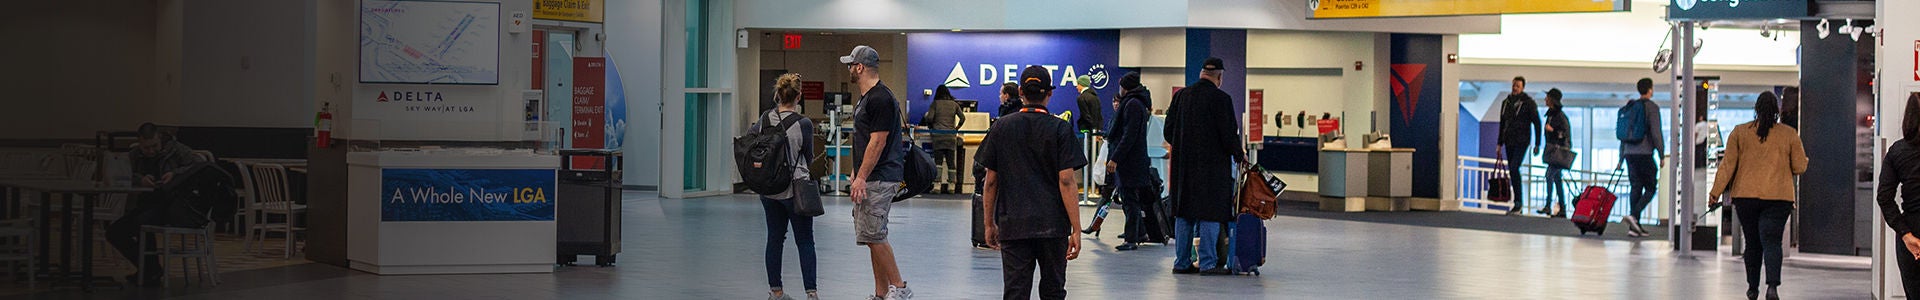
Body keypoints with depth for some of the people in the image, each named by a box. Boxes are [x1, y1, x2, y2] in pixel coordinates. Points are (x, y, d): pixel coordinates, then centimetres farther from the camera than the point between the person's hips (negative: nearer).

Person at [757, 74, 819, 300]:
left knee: (775, 238, 12)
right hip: (794, 188, -4)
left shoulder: (764, 119, 0)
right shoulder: (803, 124, -13)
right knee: (805, 240, 2)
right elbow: (808, 157, -3)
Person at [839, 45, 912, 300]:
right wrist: (857, 174, 21)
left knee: (873, 236, -12)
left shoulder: (880, 99, -16)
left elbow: (877, 142, -20)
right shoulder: (866, 97, 17)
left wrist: (861, 178, -21)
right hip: (869, 180, 10)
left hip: (879, 180, -10)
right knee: (873, 237, 10)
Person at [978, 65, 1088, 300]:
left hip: (1012, 225, 1)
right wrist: (1076, 229, -8)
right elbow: (1067, 181, -9)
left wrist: (989, 224, 14)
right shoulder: (1060, 130, -4)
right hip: (1052, 226, -1)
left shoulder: (1001, 128, 3)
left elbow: (991, 181, 5)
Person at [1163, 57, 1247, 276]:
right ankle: (1208, 263, -2)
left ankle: (1182, 262, 12)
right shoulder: (1220, 99, -11)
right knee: (1210, 213, -1)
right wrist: (1239, 155, 7)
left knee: (1184, 214, 10)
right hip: (1212, 165, -5)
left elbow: (1169, 131, 10)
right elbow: (1229, 134, -11)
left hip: (1183, 165, 5)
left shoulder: (1181, 95, 5)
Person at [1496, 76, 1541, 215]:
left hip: (1521, 141, -6)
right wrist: (1499, 143, 17)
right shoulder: (1506, 102, 14)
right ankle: (1518, 205, 11)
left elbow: (1537, 123, -3)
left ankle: (1518, 202, -16)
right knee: (1512, 171, 6)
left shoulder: (1528, 102, -4)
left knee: (1514, 168, -19)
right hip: (1509, 142, 6)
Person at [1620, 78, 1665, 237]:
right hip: (1645, 153, -6)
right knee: (1650, 188, 1)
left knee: (1635, 187, 8)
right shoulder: (1652, 107, -6)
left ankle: (1634, 227, 4)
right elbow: (1656, 133, -12)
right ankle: (1633, 215, -19)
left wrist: (1621, 157, 20)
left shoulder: (1630, 106, 14)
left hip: (1629, 152, 6)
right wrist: (1662, 154, -6)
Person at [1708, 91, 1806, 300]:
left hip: (1745, 196, 1)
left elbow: (1728, 165, 1)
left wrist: (1715, 192, 5)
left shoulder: (1740, 132, 2)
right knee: (1771, 242, -6)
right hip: (1778, 197, -1)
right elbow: (1800, 167, 4)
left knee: (1752, 243, 13)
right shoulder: (1789, 135, 1)